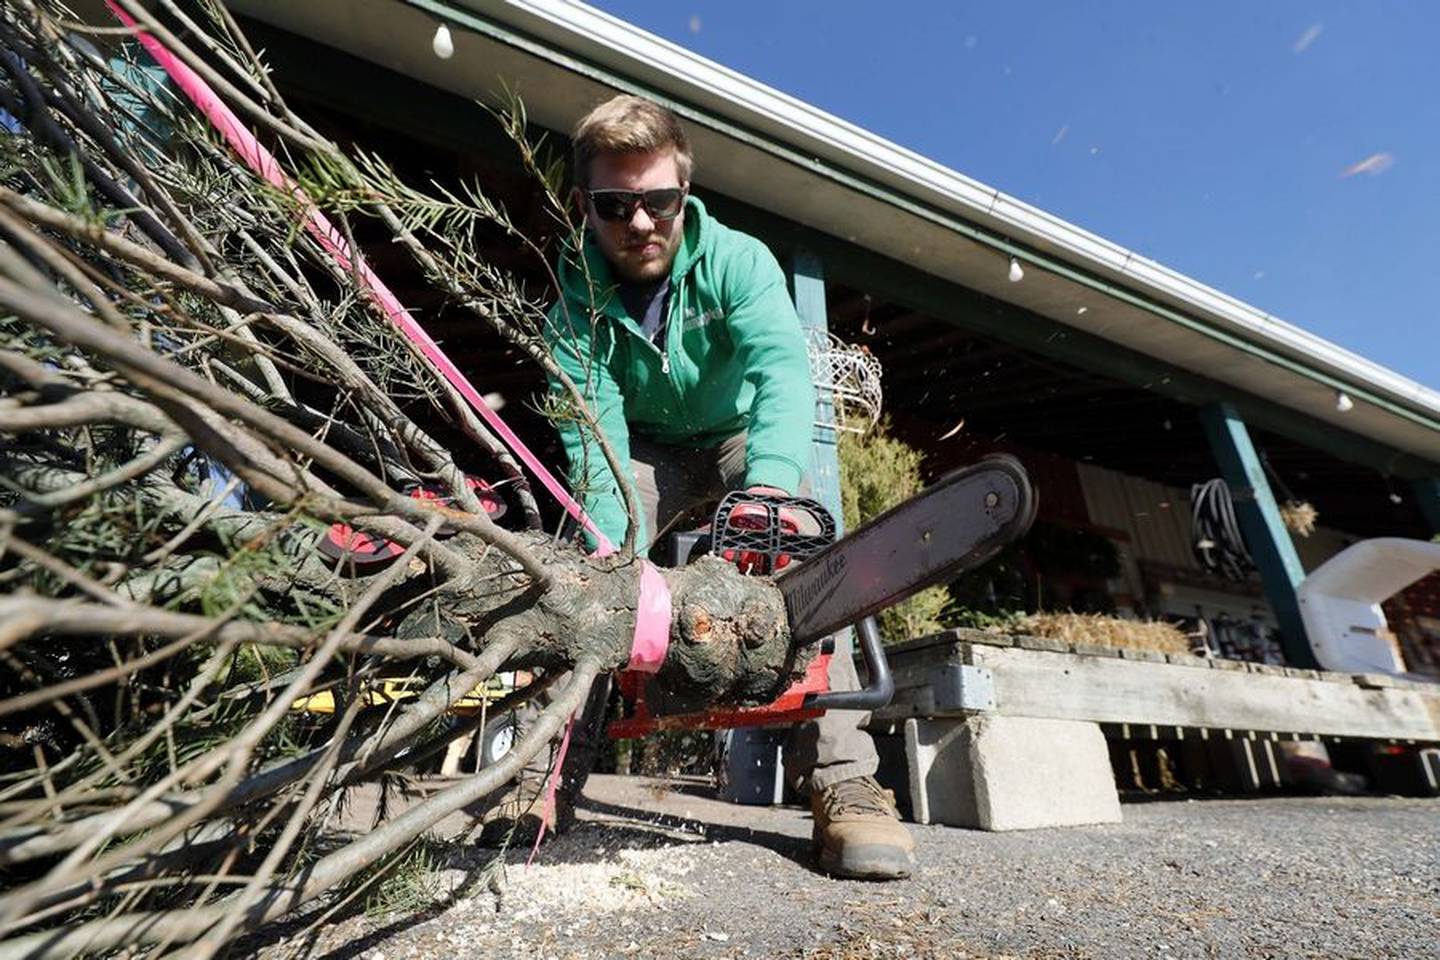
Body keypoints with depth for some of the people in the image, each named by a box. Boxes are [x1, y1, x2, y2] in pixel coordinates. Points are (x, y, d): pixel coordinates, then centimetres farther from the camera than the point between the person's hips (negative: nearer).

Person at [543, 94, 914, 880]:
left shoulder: (737, 261, -21)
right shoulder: (576, 301, -18)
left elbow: (783, 369, -39)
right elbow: (594, 440, -28)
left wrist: (768, 485, -60)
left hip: (746, 440, -1)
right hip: (647, 454, 2)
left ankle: (842, 782, -29)